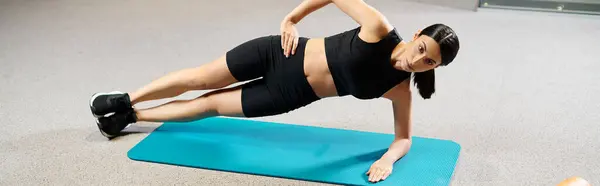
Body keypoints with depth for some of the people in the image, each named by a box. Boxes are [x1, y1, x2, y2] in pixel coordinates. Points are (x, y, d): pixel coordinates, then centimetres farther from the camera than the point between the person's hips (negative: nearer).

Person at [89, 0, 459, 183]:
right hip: (283, 54, -2)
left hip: (291, 95, 2)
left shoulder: (399, 89, -12)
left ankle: (132, 117, 30)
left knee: (211, 104, 10)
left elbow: (404, 136, -3)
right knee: (199, 79, 7)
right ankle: (126, 100, 31)